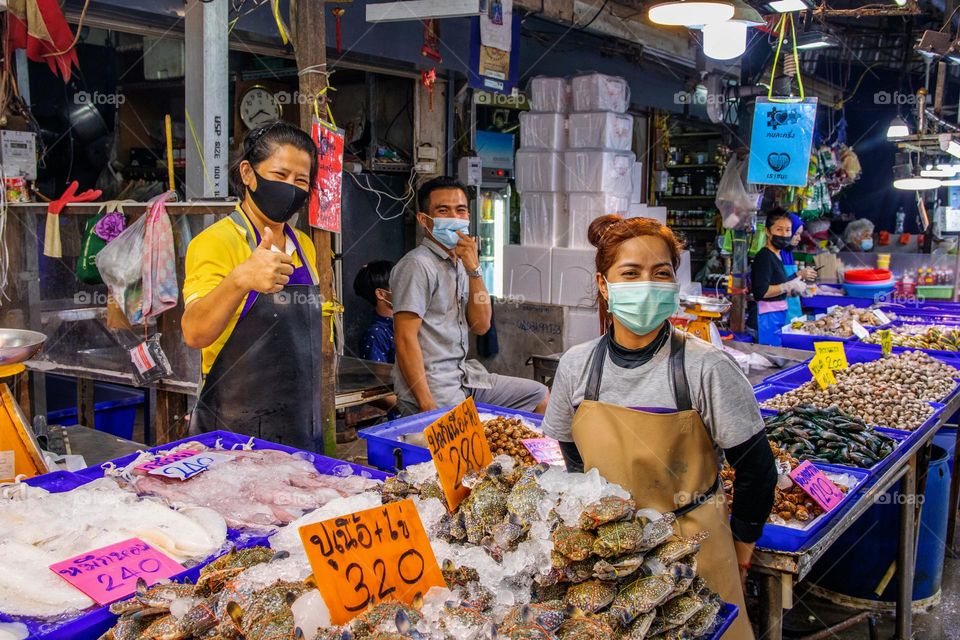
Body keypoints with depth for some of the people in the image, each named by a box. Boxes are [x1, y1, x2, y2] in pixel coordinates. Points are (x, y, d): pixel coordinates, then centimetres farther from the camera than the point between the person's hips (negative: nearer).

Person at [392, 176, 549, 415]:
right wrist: (427, 406, -24)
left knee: (541, 397, 14)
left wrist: (473, 268, -7)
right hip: (430, 385, -9)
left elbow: (481, 326, 4)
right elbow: (406, 339, -19)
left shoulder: (459, 263, 13)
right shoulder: (418, 265, -13)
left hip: (464, 375, 9)